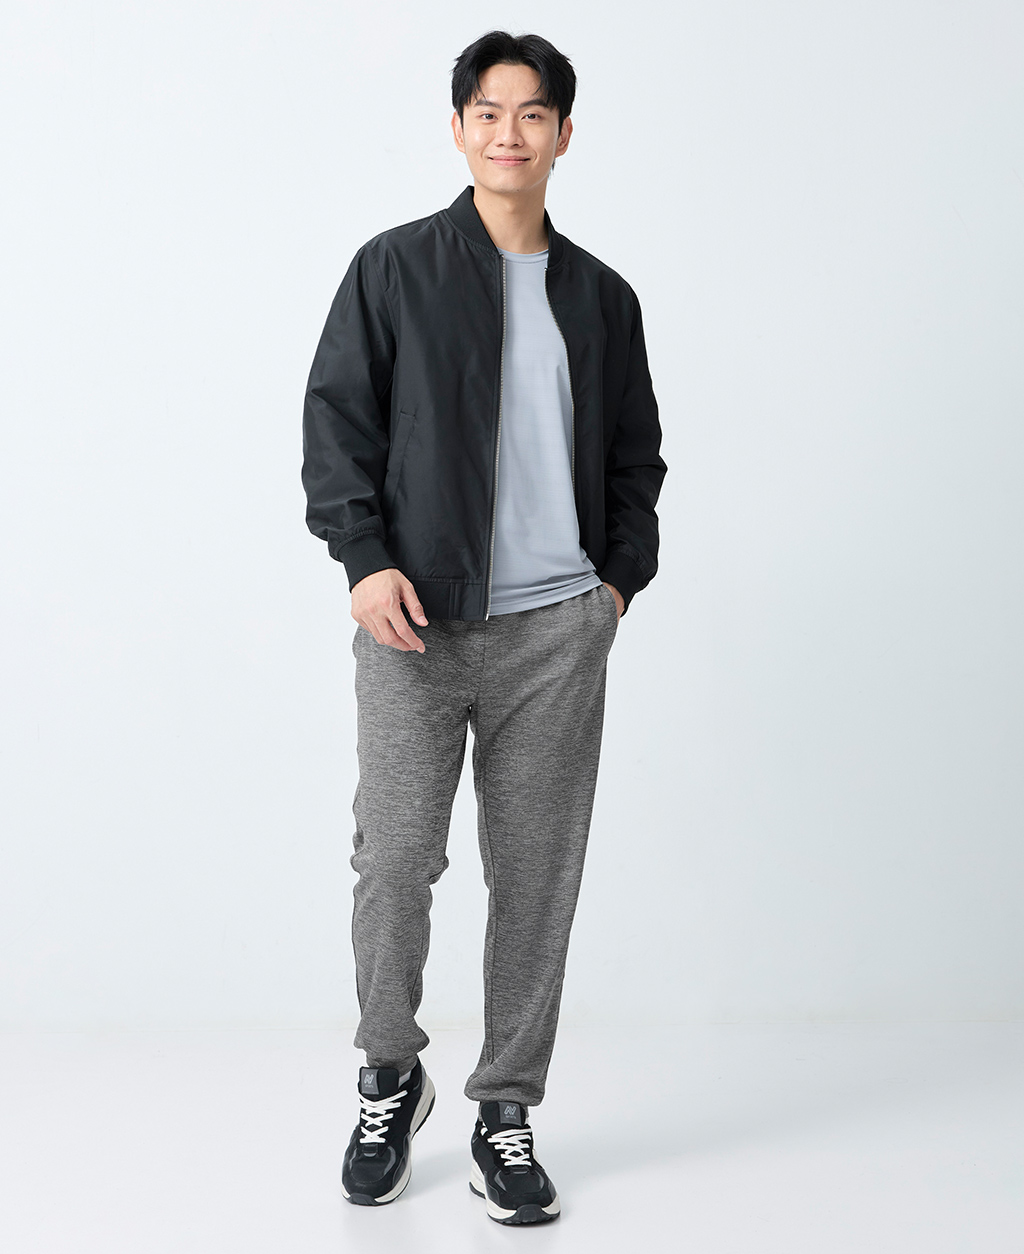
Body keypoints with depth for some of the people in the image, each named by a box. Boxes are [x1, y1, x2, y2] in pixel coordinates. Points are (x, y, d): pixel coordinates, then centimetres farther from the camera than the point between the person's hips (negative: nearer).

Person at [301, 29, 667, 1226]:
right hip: (417, 620, -2)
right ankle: (389, 1079, 18)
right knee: (393, 858, -7)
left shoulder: (601, 296, 14)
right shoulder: (394, 268, 4)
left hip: (558, 629, 3)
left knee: (537, 876, 3)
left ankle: (505, 1116, 16)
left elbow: (636, 452, 21)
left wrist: (621, 575, 8)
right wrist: (364, 558, -9)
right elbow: (335, 417, 1)